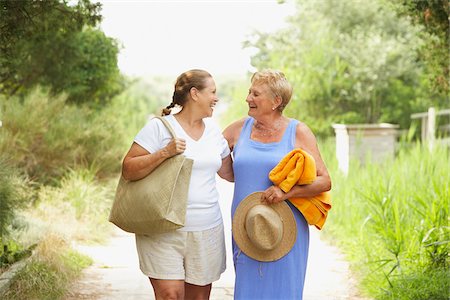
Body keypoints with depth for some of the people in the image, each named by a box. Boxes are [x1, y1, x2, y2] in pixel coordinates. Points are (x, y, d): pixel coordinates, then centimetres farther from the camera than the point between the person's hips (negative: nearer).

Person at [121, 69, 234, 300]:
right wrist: (165, 153, -20)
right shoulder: (159, 127, -5)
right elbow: (128, 170, -9)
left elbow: (229, 172, 24)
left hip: (207, 231, 6)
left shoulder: (213, 131, 14)